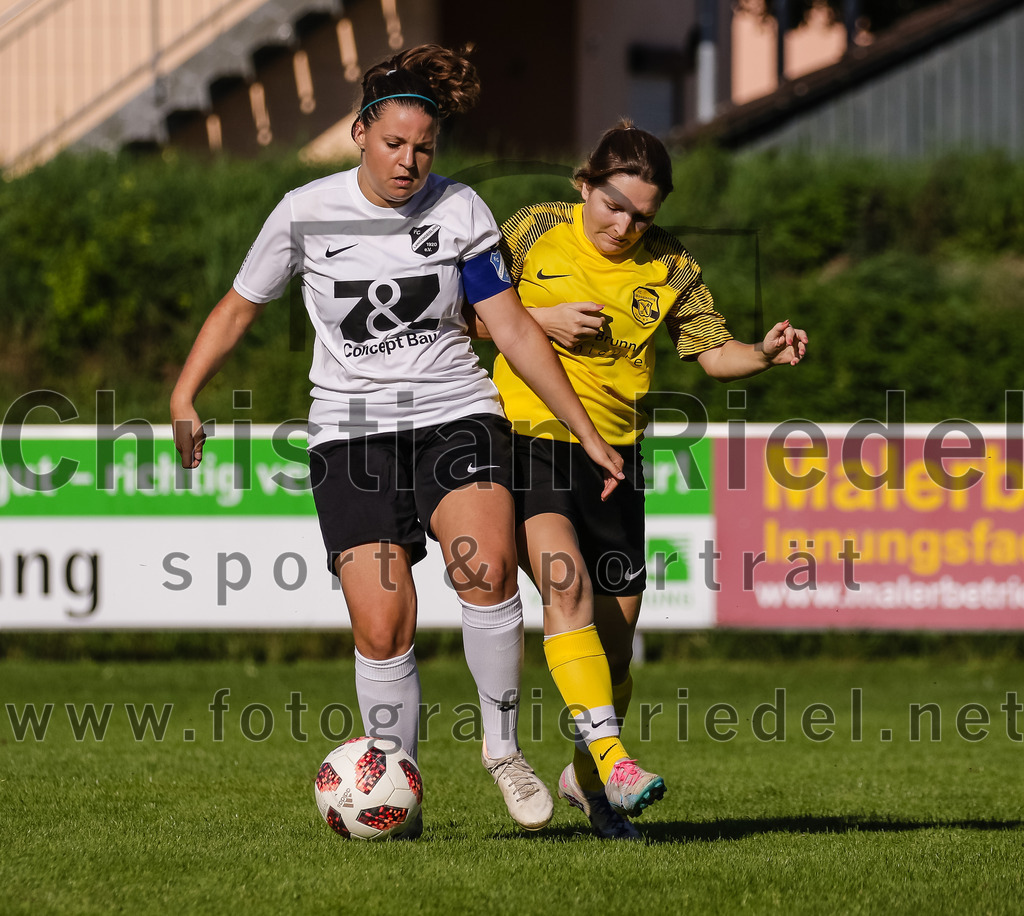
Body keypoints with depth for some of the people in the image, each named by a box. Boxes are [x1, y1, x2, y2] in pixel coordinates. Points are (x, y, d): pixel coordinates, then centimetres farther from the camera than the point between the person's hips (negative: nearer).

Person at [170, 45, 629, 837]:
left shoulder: (457, 209, 0)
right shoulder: (305, 214, -1)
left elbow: (515, 330, 2)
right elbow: (238, 309, 13)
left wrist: (589, 435, 0)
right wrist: (184, 398, 1)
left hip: (456, 416, 0)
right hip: (352, 434, 0)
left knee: (486, 566, -29)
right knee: (383, 626, -13)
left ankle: (502, 747, -11)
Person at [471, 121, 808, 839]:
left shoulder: (669, 268, 5)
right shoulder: (536, 231, 0)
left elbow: (713, 351, 3)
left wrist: (764, 355, -17)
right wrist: (540, 321, -10)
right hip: (529, 436, -3)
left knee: (615, 636, 5)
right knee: (568, 581, -27)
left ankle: (586, 779, 28)